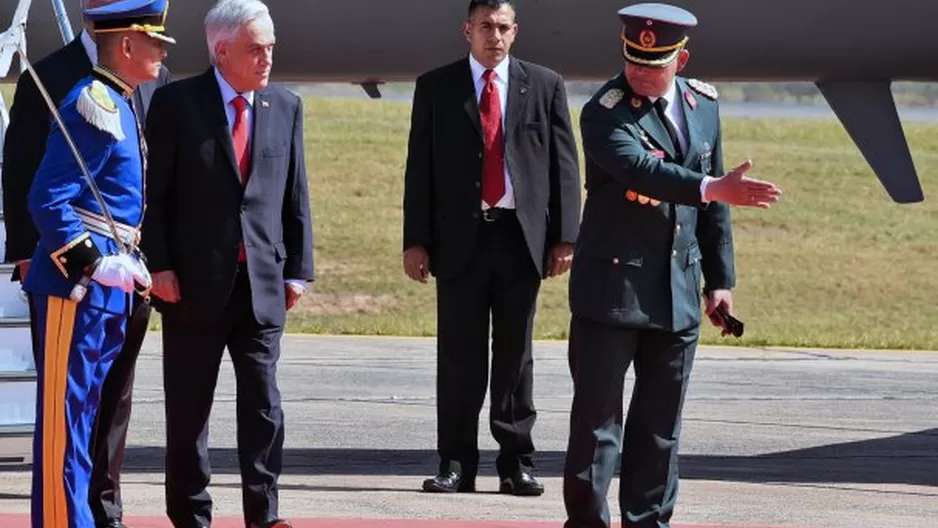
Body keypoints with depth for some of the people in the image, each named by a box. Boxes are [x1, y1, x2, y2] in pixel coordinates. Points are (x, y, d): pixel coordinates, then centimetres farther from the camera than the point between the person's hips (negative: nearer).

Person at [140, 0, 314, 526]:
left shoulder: (287, 107, 9)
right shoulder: (176, 103, -3)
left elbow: (296, 197, 11)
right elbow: (154, 193, -4)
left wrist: (298, 268, 6)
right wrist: (159, 265, -10)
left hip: (263, 281, 3)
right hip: (195, 283, -2)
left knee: (264, 402, -1)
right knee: (189, 406, 5)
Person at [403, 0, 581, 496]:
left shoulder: (544, 86, 7)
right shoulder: (436, 88, 7)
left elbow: (564, 164, 6)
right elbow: (419, 168, 5)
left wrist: (564, 236, -2)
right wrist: (416, 240, -2)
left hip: (521, 234, 0)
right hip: (460, 235, 0)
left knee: (515, 354, 4)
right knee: (458, 354, 1)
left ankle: (516, 463, 8)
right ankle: (456, 463, 6)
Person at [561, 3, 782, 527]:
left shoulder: (703, 104, 8)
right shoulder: (604, 114, -11)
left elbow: (712, 202, 14)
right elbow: (639, 168, -30)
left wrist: (721, 278, 12)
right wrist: (712, 188, -42)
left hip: (678, 290, 5)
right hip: (612, 285, -5)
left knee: (662, 424, 9)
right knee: (597, 415, -2)